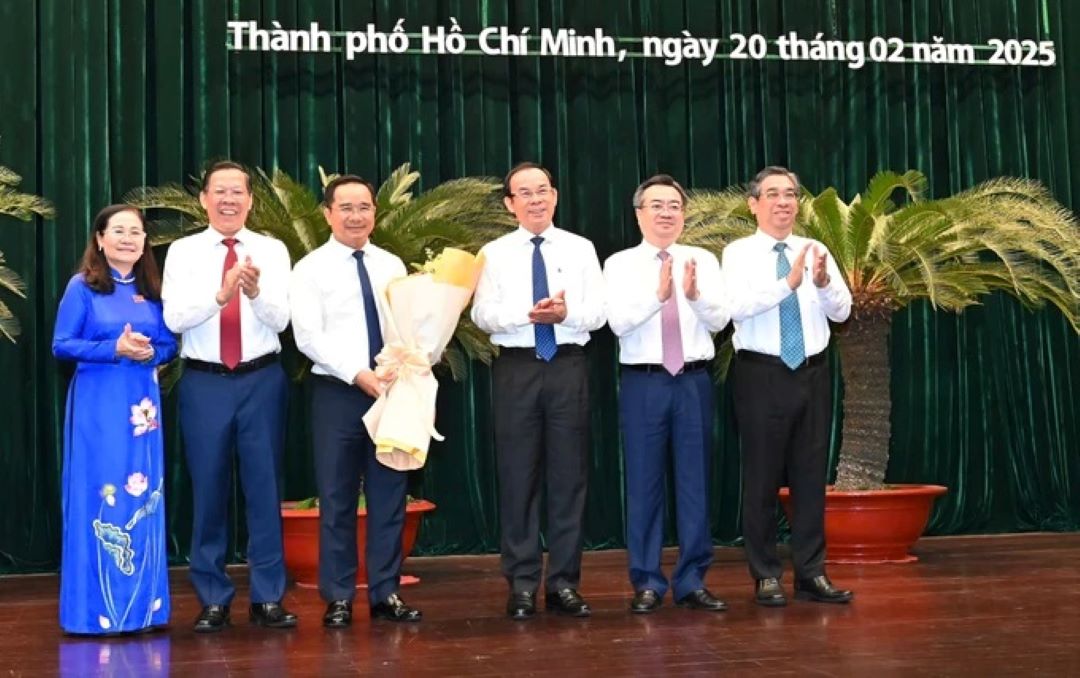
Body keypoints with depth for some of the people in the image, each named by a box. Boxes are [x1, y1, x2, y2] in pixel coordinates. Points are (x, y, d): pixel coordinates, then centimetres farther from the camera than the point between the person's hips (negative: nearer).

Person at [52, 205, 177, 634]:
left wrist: (151, 353, -9)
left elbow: (170, 345, 13)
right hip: (98, 405, -4)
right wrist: (115, 348, -17)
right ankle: (96, 610, 5)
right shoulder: (82, 287, -2)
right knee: (99, 498, -3)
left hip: (143, 403, 4)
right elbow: (61, 345, -6)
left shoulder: (153, 290, 10)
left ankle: (143, 606, 14)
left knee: (144, 500, 6)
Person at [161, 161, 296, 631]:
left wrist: (256, 291, -28)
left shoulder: (272, 250, 2)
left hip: (262, 381, 0)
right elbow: (174, 319, -11)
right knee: (209, 489, 6)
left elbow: (279, 319, -7)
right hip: (204, 383, 0)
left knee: (264, 487, 4)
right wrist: (221, 294, -26)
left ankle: (267, 598, 13)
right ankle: (213, 600, 16)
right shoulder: (183, 252, 1)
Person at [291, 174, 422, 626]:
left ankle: (385, 593, 15)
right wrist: (358, 373, -18)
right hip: (338, 391, -3)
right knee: (337, 496, 3)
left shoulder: (392, 266, 10)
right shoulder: (312, 269, -2)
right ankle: (338, 598, 12)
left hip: (391, 390, 3)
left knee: (389, 494, 6)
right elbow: (308, 337, -10)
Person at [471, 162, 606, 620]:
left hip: (568, 367, 1)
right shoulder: (495, 253, 6)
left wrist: (565, 313, -19)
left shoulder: (580, 249, 8)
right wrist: (528, 314, -21)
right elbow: (482, 314, -4)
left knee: (568, 475, 3)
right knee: (518, 475, 2)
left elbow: (597, 313, 2)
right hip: (516, 368, -1)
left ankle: (563, 583, 11)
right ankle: (522, 584, 9)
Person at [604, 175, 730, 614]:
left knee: (695, 480, 6)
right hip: (643, 383, -2)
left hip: (694, 382, 2)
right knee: (644, 482, 3)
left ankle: (693, 582, 15)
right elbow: (618, 322, -12)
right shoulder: (620, 265, 1)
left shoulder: (703, 261, 7)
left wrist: (694, 294, -23)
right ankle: (647, 584, 13)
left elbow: (719, 320, -4)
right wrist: (658, 294, -26)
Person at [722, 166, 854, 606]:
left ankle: (811, 574, 16)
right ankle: (766, 577, 12)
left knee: (811, 475, 7)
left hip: (812, 373, 4)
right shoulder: (739, 253, -3)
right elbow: (738, 306, -20)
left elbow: (841, 312, 0)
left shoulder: (817, 251, 8)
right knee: (763, 476, 2)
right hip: (762, 374, -4)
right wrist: (789, 283, -31)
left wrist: (823, 281, -21)